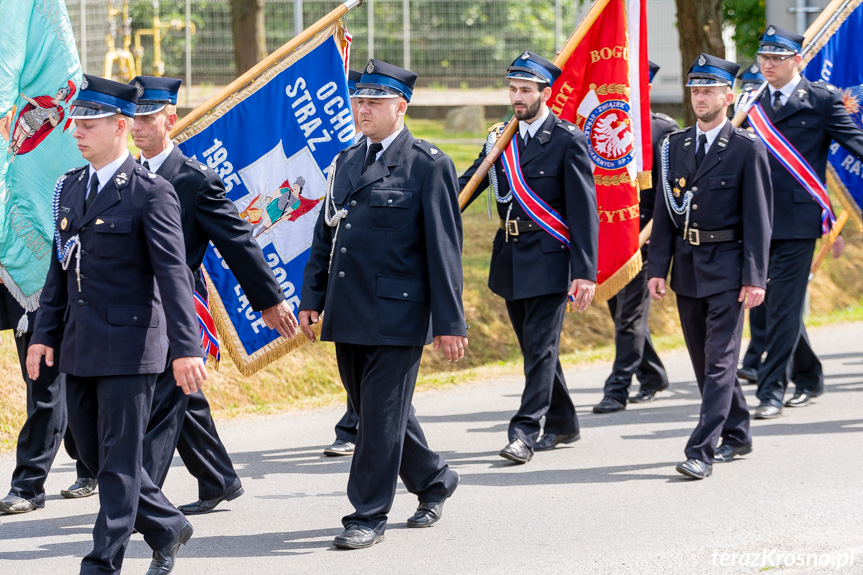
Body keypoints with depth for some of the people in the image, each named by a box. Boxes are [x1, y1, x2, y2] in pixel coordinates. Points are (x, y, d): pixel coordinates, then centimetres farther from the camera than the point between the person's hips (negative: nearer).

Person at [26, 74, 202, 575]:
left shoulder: (151, 193, -10)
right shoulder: (70, 188, 12)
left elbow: (173, 273, -15)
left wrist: (186, 347, -22)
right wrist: (44, 333, 11)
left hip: (129, 345, -8)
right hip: (80, 346, 8)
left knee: (118, 459, -3)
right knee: (93, 452, 12)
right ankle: (167, 528, 29)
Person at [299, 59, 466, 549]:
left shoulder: (429, 166, -6)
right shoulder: (345, 163, 14)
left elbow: (444, 248, -8)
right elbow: (325, 236, 18)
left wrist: (450, 322, -11)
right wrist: (312, 300, 11)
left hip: (398, 313, -7)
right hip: (349, 314, 7)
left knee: (382, 414, -5)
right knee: (374, 411, 14)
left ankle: (370, 517, 2)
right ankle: (434, 481, 33)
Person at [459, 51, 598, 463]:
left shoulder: (568, 141, -8)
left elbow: (584, 210, -11)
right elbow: (467, 185, 9)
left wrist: (585, 272, -17)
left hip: (549, 259, -7)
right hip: (511, 259, 7)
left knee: (541, 347, -8)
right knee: (534, 347, 14)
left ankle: (525, 432, -10)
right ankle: (562, 424, 26)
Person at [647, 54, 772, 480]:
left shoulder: (747, 148, -6)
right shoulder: (675, 145, 9)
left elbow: (758, 218, -8)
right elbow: (664, 211, 11)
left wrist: (755, 277, -13)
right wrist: (657, 268, 4)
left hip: (727, 267, -6)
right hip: (687, 265, 6)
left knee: (720, 360, -9)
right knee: (704, 361, 12)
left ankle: (702, 451, -13)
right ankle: (736, 436, 27)